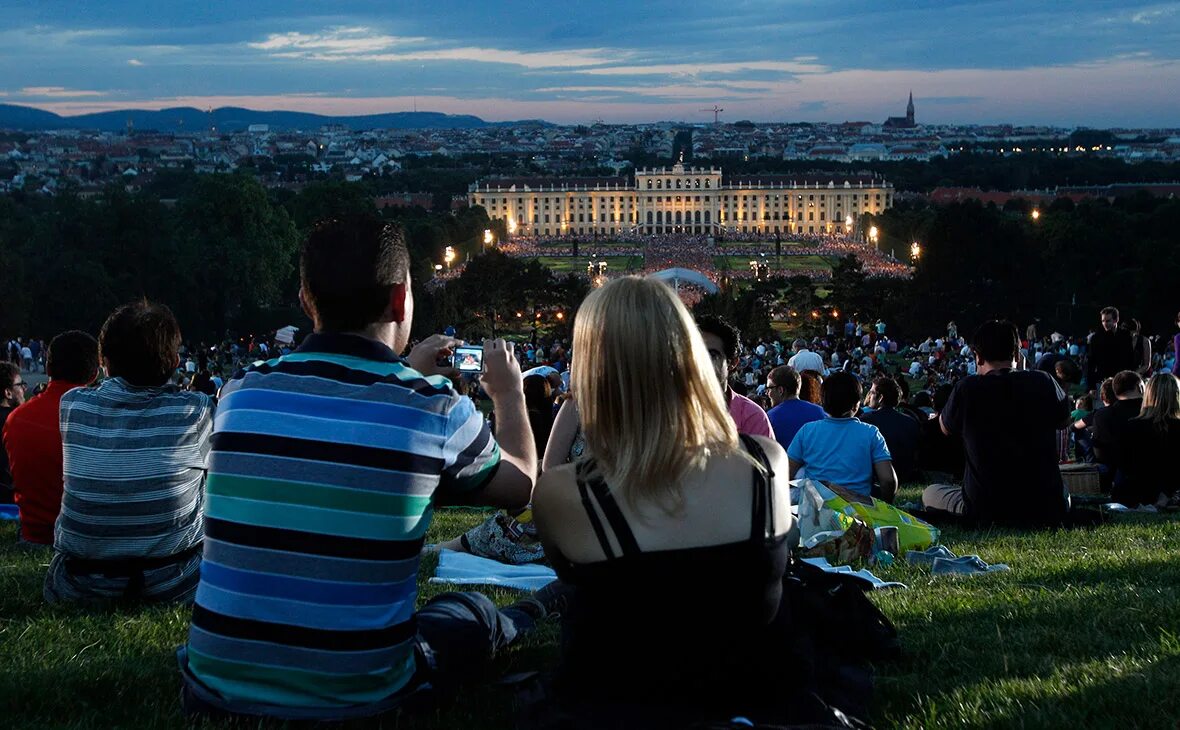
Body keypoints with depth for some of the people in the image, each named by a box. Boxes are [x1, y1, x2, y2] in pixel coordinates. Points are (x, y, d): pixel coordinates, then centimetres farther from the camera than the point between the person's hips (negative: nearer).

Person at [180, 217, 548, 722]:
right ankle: (519, 622, 59)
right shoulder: (436, 408, -11)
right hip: (360, 694, -2)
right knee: (473, 612, 28)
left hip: (219, 690, 3)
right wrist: (509, 393, 28)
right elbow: (520, 487, 11)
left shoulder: (240, 393, -3)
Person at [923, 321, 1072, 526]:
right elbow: (1064, 421, 15)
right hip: (1047, 510, 4)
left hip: (985, 512, -4)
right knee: (1063, 492, 40)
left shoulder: (967, 388, -12)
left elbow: (946, 428, 10)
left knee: (930, 493, 25)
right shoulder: (1043, 382, -7)